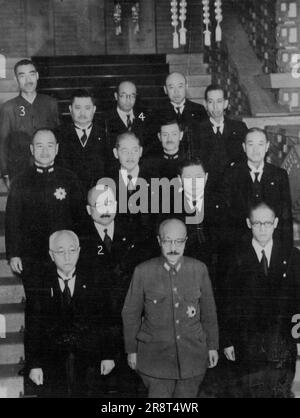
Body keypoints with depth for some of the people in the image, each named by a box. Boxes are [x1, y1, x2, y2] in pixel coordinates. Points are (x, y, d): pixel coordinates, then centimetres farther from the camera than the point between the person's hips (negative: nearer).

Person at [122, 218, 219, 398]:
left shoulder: (199, 269, 1)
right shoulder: (143, 271, -5)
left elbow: (209, 311, 9)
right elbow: (131, 314, 4)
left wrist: (212, 346, 11)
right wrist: (131, 349, 6)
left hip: (193, 355, 2)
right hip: (155, 356, -2)